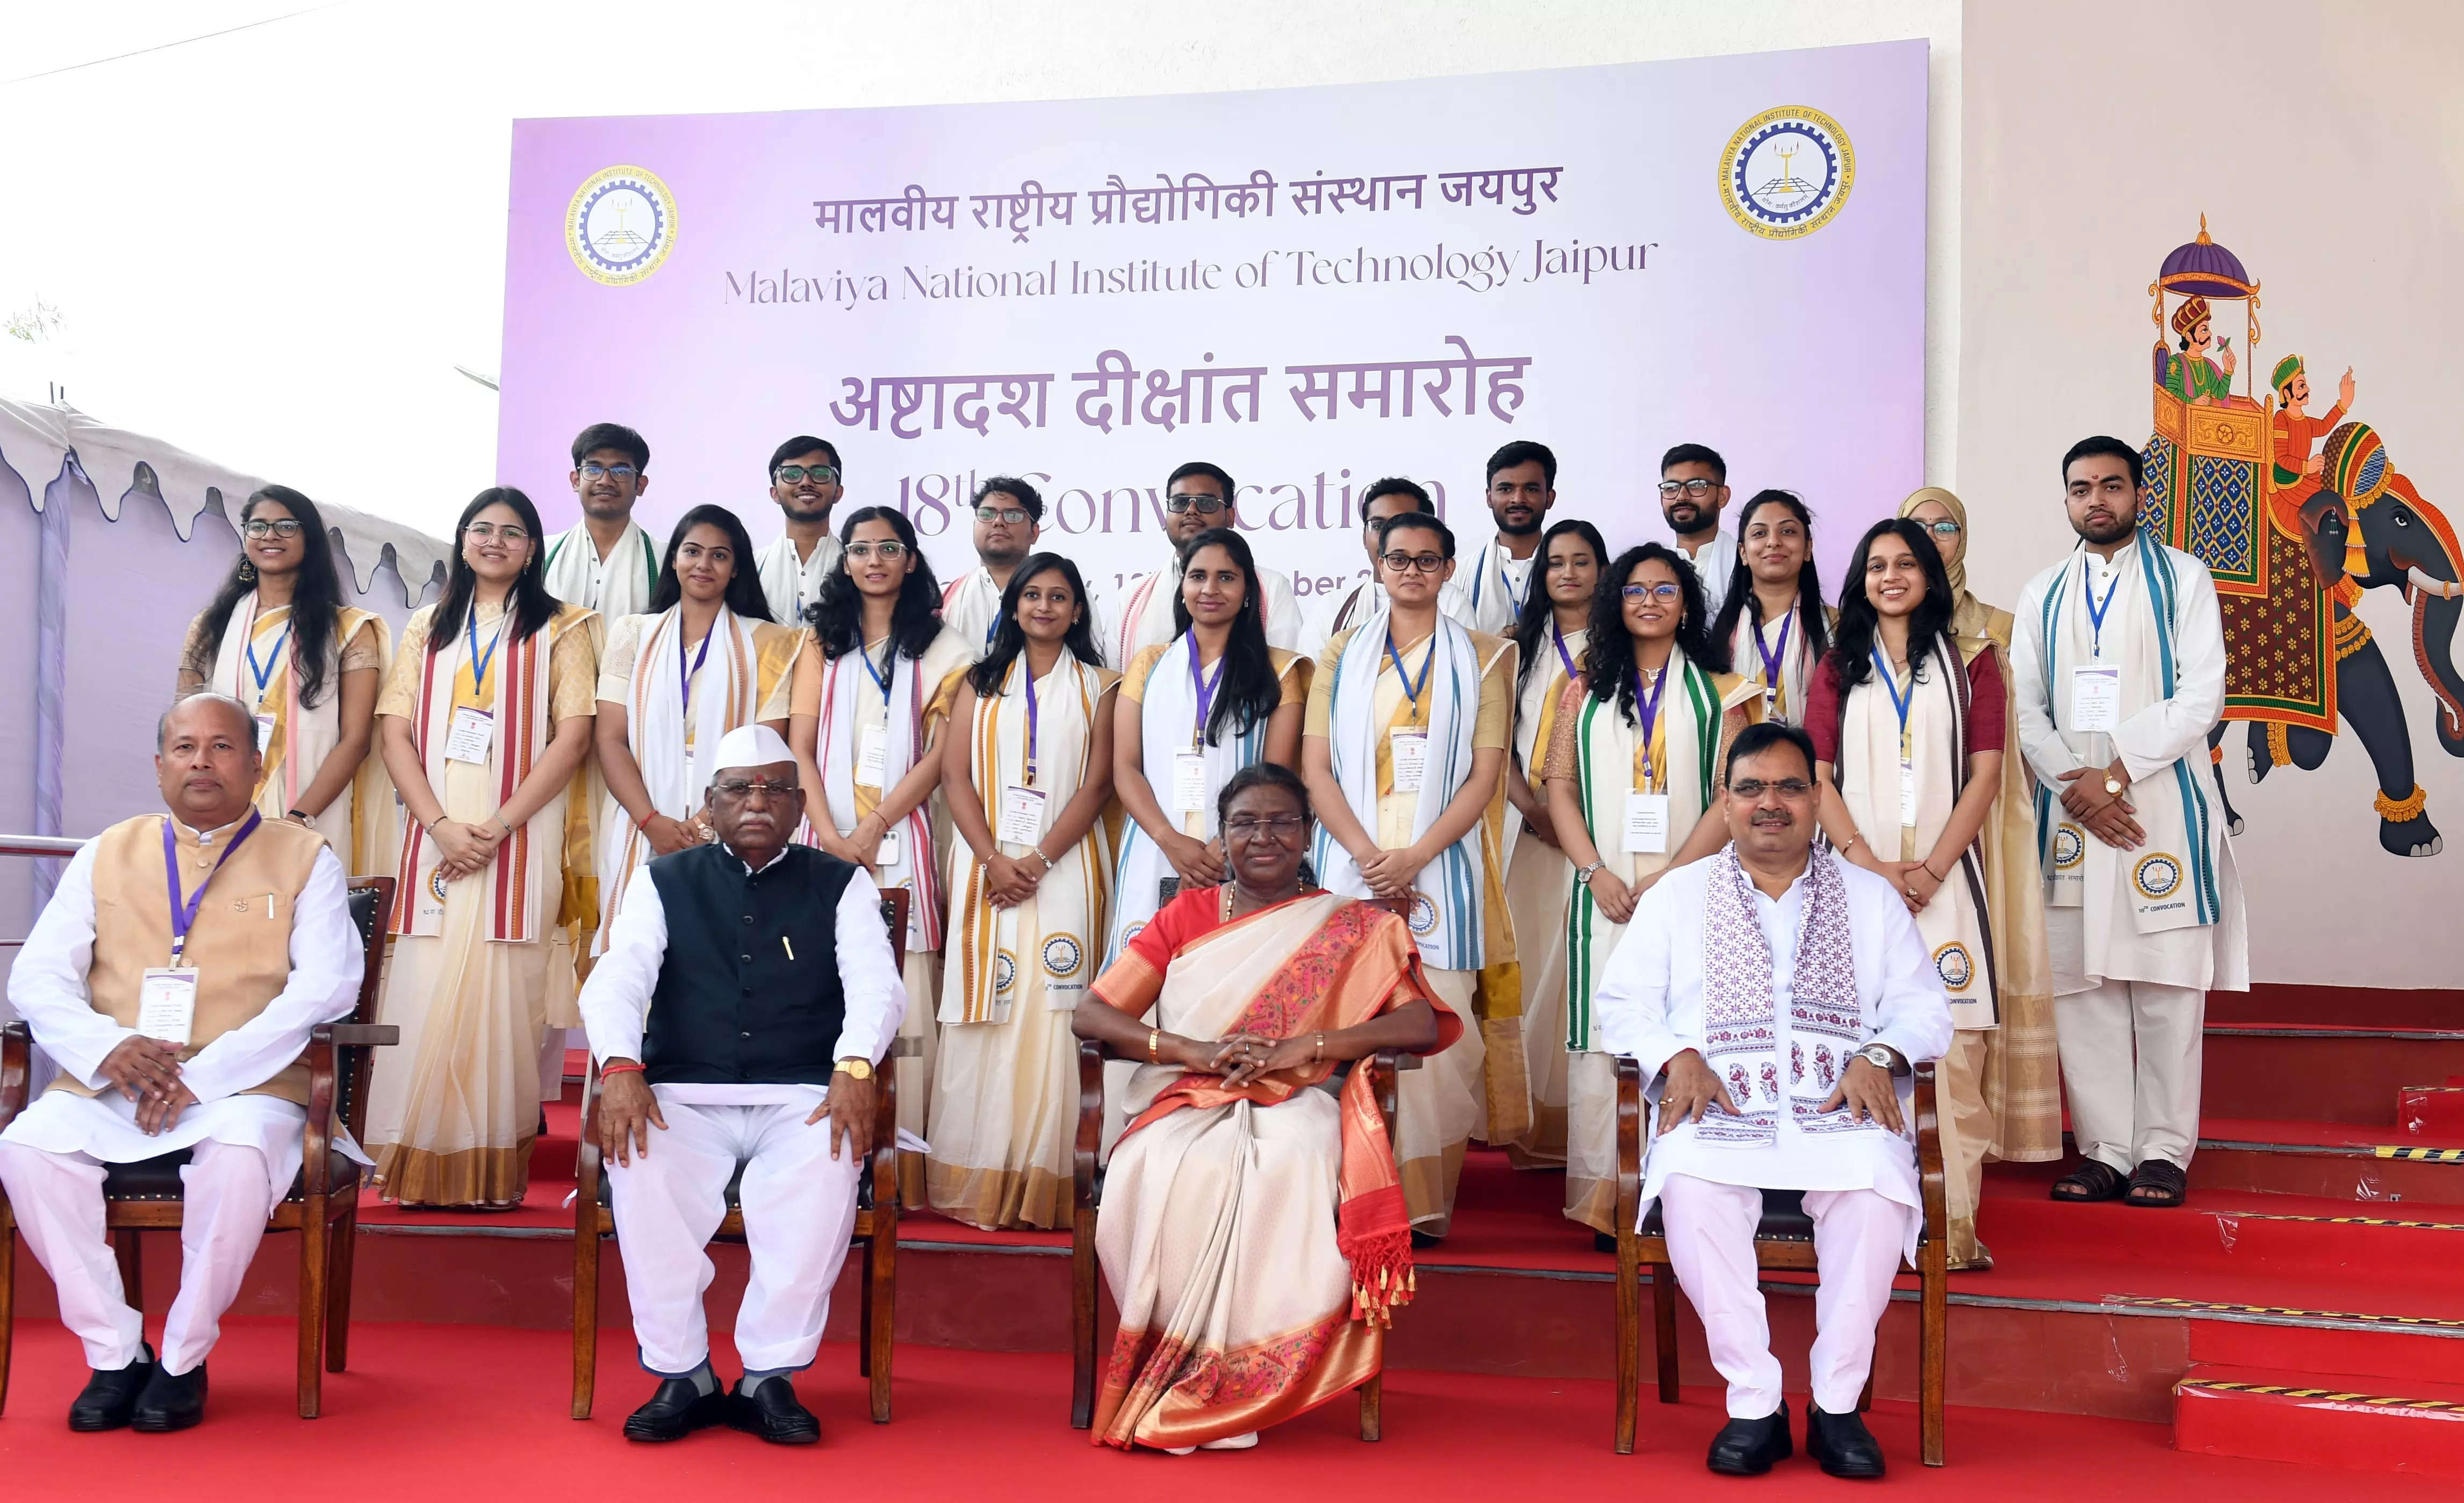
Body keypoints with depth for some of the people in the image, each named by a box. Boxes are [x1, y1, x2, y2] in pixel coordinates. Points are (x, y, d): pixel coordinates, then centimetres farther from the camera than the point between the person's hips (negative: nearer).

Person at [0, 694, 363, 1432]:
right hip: (108, 1087, 3)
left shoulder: (303, 858, 7)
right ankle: (114, 1354, -11)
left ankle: (183, 1360, -13)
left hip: (244, 1087, -3)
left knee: (240, 1157, -34)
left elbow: (328, 984, -6)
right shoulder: (107, 855, 16)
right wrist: (108, 1048, -12)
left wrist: (204, 1074, -16)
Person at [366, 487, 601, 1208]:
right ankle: (421, 1161, 3)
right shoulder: (427, 628, 17)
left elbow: (573, 738, -3)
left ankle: (495, 1166, -2)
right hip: (435, 839, 3)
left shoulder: (560, 629, 7)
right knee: (427, 991, -3)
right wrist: (440, 824, -8)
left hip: (521, 839, -3)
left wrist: (496, 828, -11)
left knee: (503, 993, -7)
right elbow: (395, 732, 8)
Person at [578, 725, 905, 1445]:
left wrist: (854, 1067, -22)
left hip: (800, 1100, -1)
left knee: (830, 1160, -34)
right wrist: (620, 1066, -20)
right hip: (684, 1098, 1)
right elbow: (617, 979, 1)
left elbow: (876, 985, 0)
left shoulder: (841, 885, 13)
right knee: (639, 1159, -32)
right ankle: (680, 1376, -17)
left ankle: (770, 1377, -21)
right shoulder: (664, 882, 15)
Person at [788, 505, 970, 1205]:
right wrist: (829, 835, -7)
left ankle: (904, 1164, -6)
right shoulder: (823, 643, 16)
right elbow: (800, 748, 8)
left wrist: (873, 828, -10)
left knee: (903, 990, -7)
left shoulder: (941, 649, 9)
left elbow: (939, 755, 1)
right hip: (826, 836, 2)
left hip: (901, 838, -2)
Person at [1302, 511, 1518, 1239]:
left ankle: (1426, 1200, 0)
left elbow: (1484, 775, 2)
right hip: (1352, 863, 1)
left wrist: (1415, 857, -11)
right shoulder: (1343, 654, 14)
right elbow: (1315, 767, 5)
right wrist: (1368, 854, -9)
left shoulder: (1481, 658, 10)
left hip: (1441, 867, -1)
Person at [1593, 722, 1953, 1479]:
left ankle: (1837, 1403, -21)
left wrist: (1879, 1057, -8)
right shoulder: (1676, 897, 19)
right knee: (1691, 1184, -34)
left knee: (1879, 1181, -34)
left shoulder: (1872, 898, 21)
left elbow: (1923, 1004, 14)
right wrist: (1677, 1058, -10)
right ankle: (1755, 1402, -23)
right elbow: (1623, 1002, 10)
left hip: (1839, 1108, 1)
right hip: (1719, 1108, 0)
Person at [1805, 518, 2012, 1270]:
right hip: (1859, 873, 1)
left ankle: (1954, 1225, -7)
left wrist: (1930, 870, -9)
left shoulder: (1969, 663, 12)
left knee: (1952, 1044, -8)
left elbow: (1985, 774, 3)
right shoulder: (1839, 667, 15)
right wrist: (1870, 864, -8)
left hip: (1942, 876, -1)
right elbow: (1817, 775, 6)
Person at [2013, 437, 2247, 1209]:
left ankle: (2164, 1151, 6)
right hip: (2071, 813, 3)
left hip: (2159, 805, -3)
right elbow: (2025, 708, 9)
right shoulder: (2042, 594, 15)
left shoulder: (2182, 579, 6)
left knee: (2166, 986, -2)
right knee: (2081, 985, 1)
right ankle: (2103, 1149, 8)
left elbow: (2201, 696, -4)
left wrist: (2114, 775, -12)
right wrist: (2074, 786, -7)